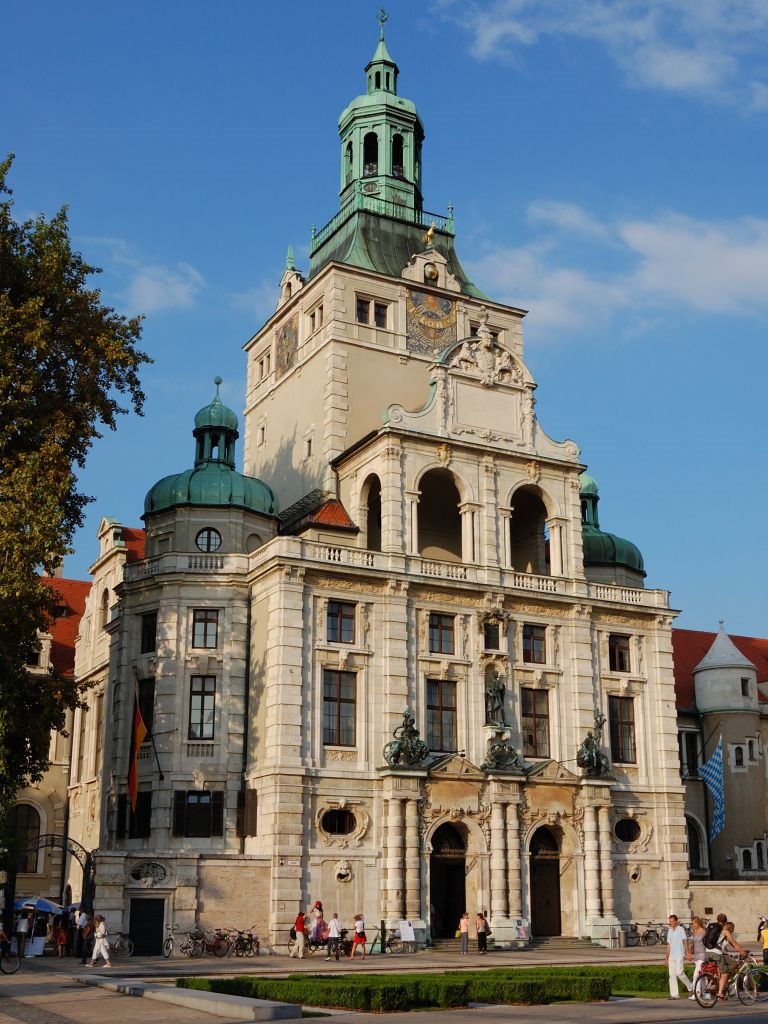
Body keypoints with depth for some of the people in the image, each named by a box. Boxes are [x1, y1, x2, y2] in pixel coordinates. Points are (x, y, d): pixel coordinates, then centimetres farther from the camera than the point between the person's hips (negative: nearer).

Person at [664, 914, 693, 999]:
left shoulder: (681, 929, -2)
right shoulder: (669, 931, 17)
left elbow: (685, 941, -7)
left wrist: (687, 953, -17)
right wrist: (666, 957, 19)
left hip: (679, 955, -7)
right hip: (671, 956, 7)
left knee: (679, 972, -16)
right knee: (672, 975, 1)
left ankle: (690, 987, 4)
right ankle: (674, 994, 2)